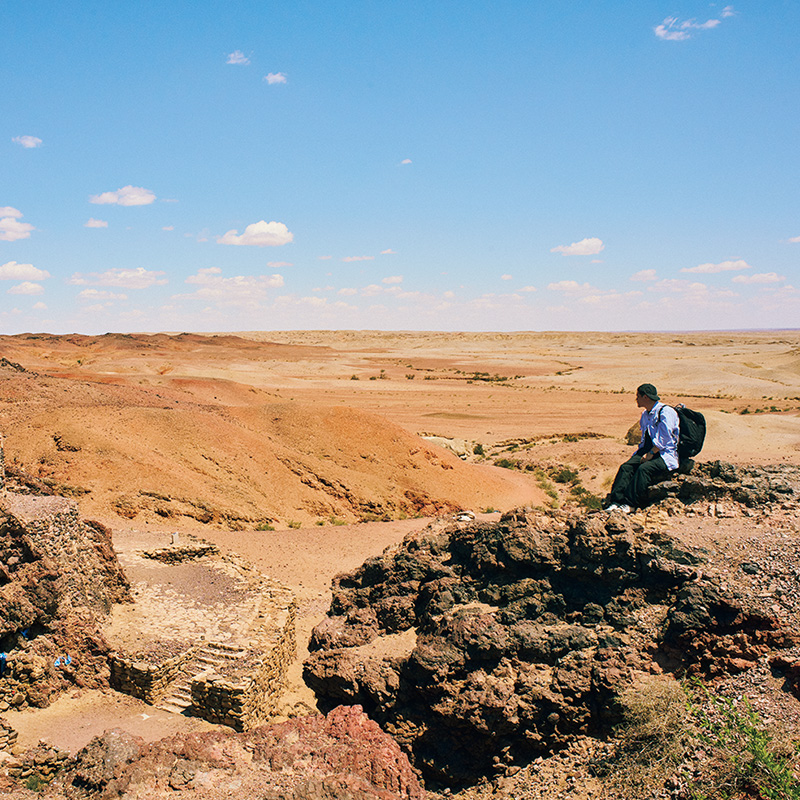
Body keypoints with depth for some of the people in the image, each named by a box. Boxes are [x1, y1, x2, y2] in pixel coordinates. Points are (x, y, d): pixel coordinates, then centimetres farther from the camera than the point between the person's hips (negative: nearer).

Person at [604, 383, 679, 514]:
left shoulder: (666, 412, -9)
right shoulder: (645, 414, 19)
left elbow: (665, 439, -16)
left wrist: (650, 454, -20)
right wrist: (637, 454, 9)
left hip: (665, 454, -7)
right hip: (648, 450, 8)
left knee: (644, 468, -34)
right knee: (626, 467, -19)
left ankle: (628, 504, -36)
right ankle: (615, 501, -30)